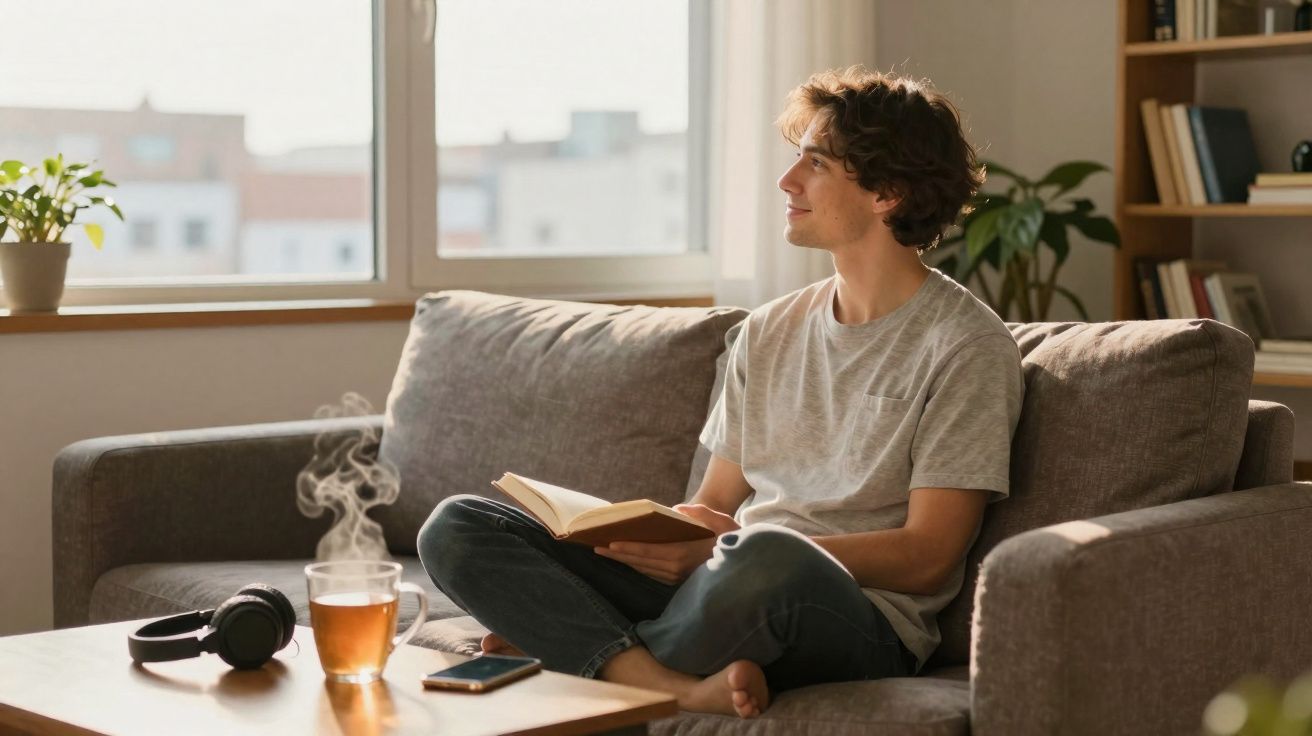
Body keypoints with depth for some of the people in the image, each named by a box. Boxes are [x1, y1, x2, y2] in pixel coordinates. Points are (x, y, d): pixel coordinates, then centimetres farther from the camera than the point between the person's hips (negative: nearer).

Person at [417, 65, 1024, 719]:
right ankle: (684, 685, -26)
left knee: (766, 557, -43)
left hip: (860, 622, -6)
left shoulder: (965, 346, -2)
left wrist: (734, 546, -16)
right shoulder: (767, 333, 19)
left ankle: (580, 643, -12)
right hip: (725, 593, 7)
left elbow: (927, 558, -9)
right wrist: (655, 535, -4)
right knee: (456, 528, -7)